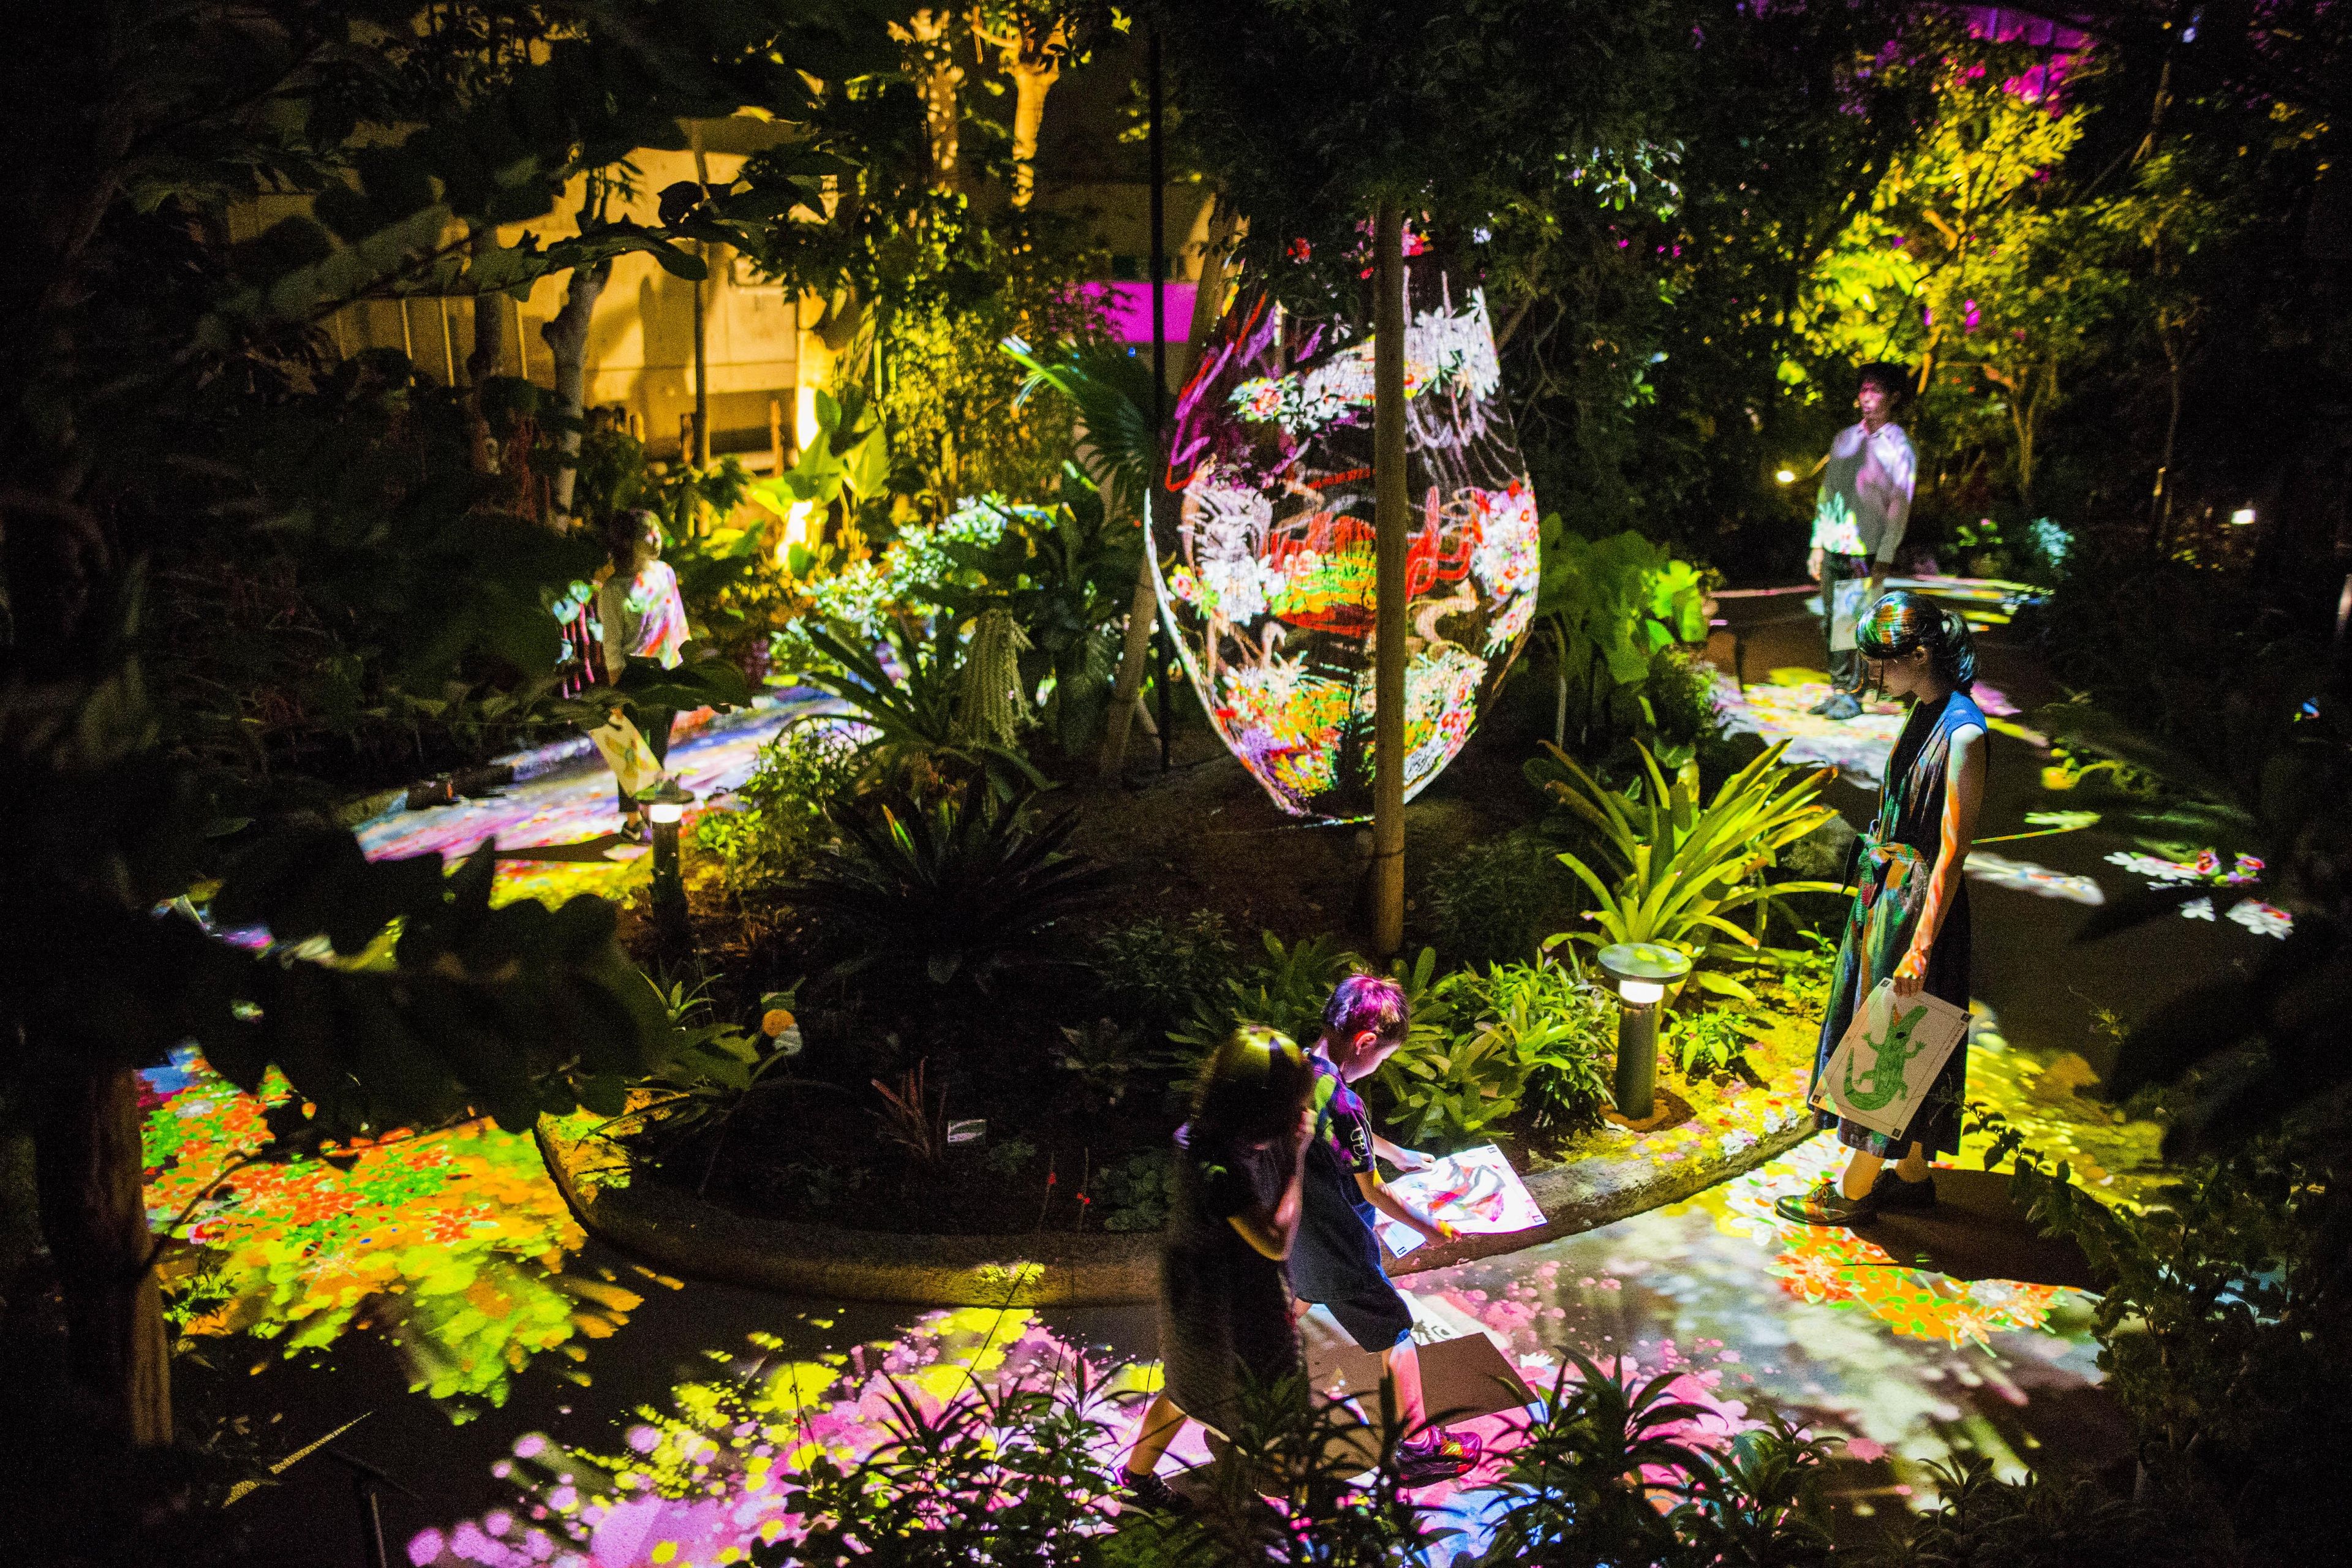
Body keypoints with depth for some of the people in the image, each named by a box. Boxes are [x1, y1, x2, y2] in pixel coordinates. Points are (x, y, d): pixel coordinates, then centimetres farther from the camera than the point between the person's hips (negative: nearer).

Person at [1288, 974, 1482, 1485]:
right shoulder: (1343, 1104, -31)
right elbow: (1373, 1193, -20)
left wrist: (1396, 1153, 23)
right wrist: (1428, 1228, -6)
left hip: (1288, 1227, 8)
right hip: (1334, 1246, -8)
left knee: (1297, 1294, 36)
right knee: (1395, 1332, 8)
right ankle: (1418, 1448, 18)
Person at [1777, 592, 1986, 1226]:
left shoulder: (1963, 734, -23)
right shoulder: (1925, 711, 5)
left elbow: (1953, 851, -23)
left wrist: (1920, 946, -22)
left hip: (1919, 899, -9)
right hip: (1886, 887, 9)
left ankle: (1854, 1190, 17)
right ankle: (1914, 1175, 33)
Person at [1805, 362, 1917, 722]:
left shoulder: (1899, 448, -3)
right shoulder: (1845, 439, 13)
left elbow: (1899, 508, -6)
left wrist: (1883, 561, -12)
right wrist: (1818, 544, 11)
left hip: (1865, 554, -5)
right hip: (1832, 550, 5)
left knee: (1851, 625, -8)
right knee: (1832, 623, 7)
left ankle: (1851, 695, 1)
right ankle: (1837, 689, 14)